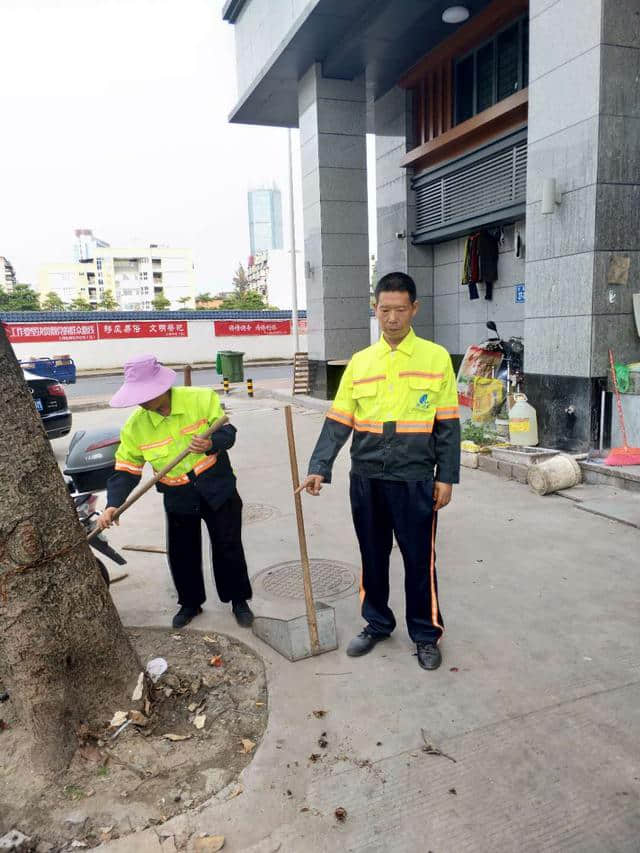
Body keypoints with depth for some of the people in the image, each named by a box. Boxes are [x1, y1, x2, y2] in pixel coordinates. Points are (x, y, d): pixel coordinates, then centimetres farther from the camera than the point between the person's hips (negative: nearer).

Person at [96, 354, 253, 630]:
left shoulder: (202, 399, -18)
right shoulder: (135, 426, -12)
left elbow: (227, 431, -11)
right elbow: (126, 470, -7)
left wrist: (212, 444, -34)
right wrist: (113, 505, -20)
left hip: (217, 488, -2)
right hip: (178, 498, 2)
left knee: (228, 547, 7)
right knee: (181, 554, 11)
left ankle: (239, 600, 29)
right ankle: (190, 603, 37)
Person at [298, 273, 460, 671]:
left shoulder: (437, 358, -2)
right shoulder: (360, 362, 4)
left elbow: (448, 426, -1)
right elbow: (337, 423, 2)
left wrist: (446, 477, -4)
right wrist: (320, 468, -8)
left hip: (415, 480, -3)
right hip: (366, 479, 3)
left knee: (419, 559, 8)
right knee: (373, 556, 15)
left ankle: (426, 632, 27)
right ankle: (377, 623, 35)